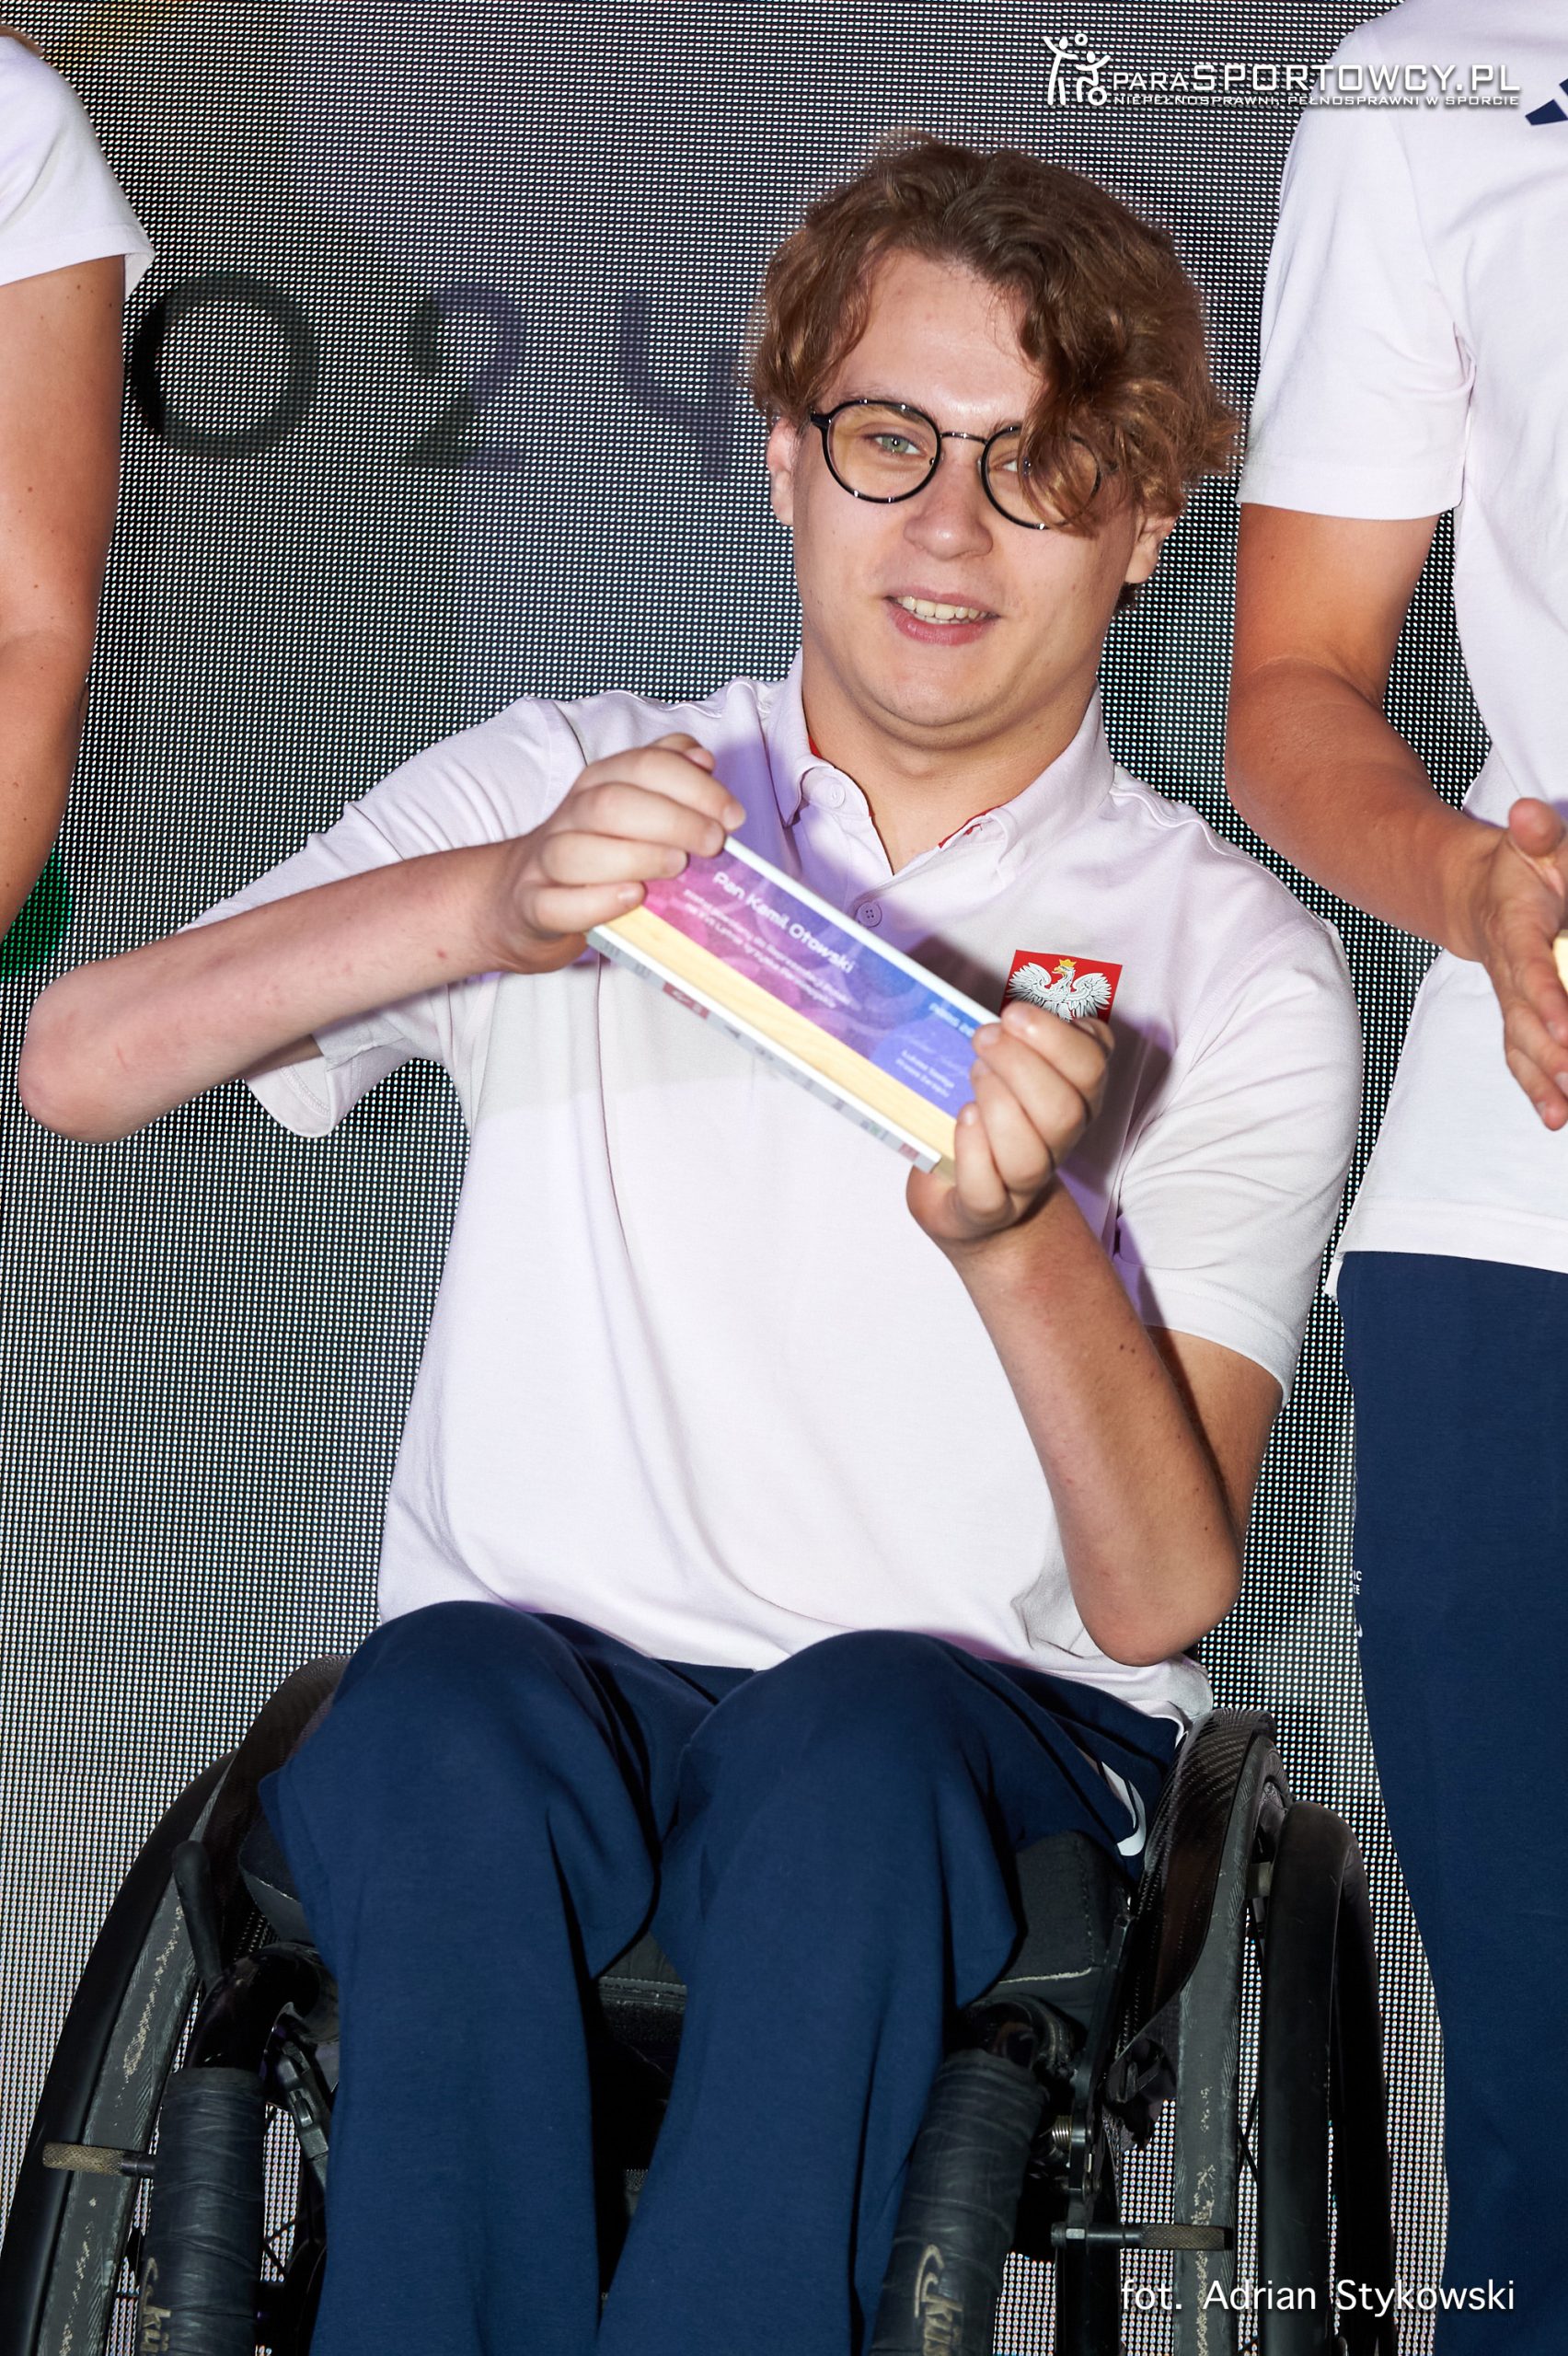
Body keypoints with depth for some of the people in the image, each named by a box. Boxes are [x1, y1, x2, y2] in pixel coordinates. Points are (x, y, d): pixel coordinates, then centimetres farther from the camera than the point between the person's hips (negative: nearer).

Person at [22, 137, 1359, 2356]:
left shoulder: (1236, 965, 4)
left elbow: (1163, 1594, -6)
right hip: (530, 1685, 1)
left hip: (970, 1723, -1)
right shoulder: (564, 793, 9)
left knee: (852, 1743, -35)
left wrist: (1019, 1235, -26)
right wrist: (480, 909, -22)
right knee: (445, 1710, -33)